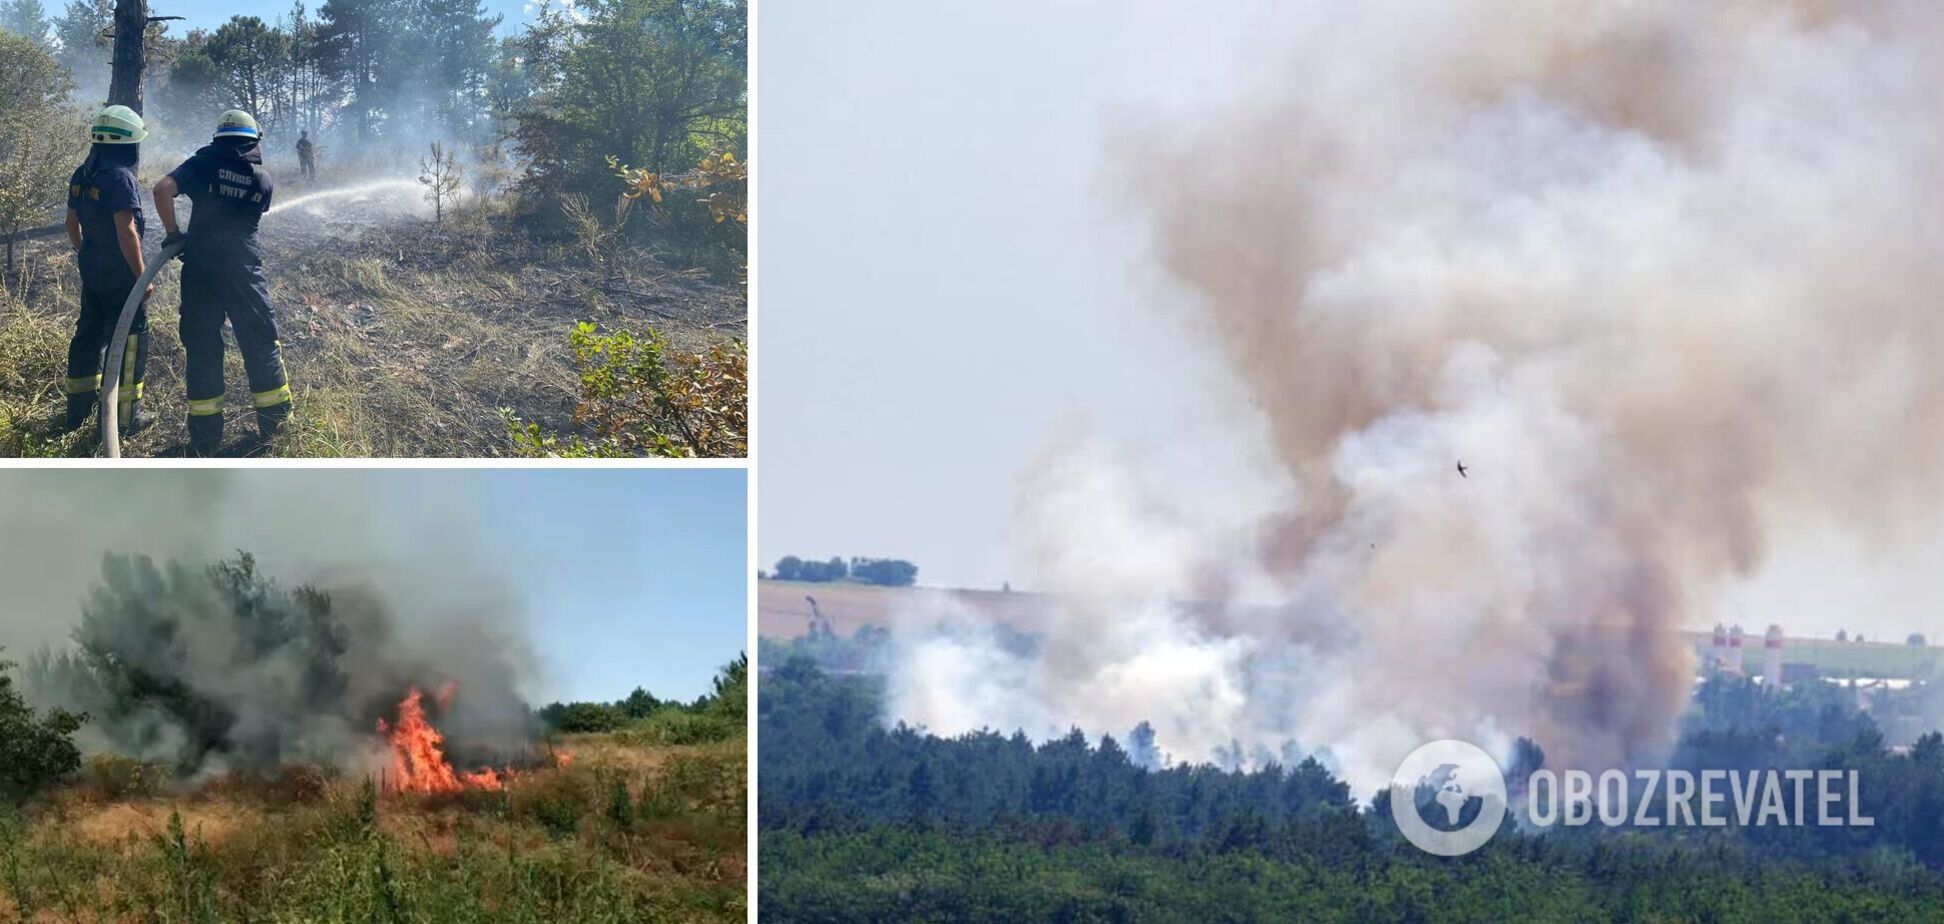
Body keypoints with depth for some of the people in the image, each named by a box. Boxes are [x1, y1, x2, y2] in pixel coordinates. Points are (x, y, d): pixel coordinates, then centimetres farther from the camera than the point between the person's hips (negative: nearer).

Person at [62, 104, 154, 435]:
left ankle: (79, 408, 27)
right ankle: (125, 415, 5)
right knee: (128, 340, 1)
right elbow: (126, 231, -24)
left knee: (89, 334, 18)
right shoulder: (120, 177, -21)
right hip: (120, 275, -8)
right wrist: (142, 275, -18)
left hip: (91, 271, 8)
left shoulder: (81, 176, 5)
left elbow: (73, 224, 14)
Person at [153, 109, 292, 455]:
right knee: (261, 344, 14)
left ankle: (205, 436, 8)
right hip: (244, 271, 0)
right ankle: (274, 422, 21)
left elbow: (163, 189, -14)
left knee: (202, 349, 7)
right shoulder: (264, 180, 4)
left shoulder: (203, 164, -2)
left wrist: (173, 233, -4)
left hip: (200, 268, 0)